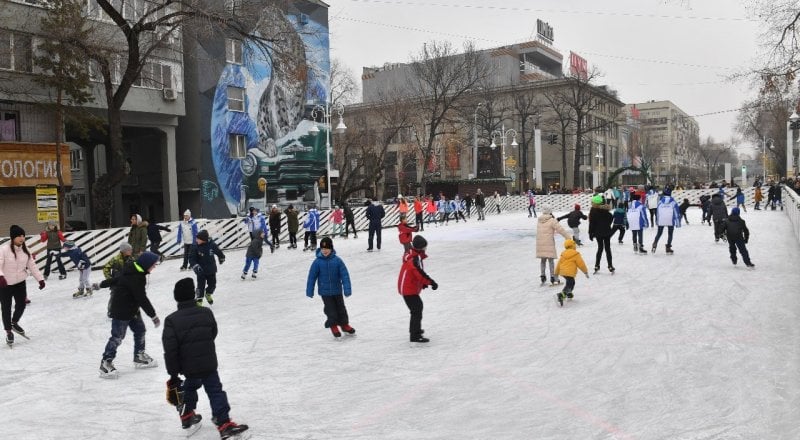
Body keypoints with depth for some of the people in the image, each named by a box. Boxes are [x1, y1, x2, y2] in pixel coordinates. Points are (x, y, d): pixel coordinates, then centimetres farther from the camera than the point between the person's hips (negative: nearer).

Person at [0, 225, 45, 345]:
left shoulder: (25, 249, -2)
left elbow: (32, 265, 2)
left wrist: (40, 279, -2)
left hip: (20, 283, 4)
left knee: (21, 305, 8)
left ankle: (14, 323, 38)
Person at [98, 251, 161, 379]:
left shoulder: (135, 272, 2)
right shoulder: (135, 277, -29)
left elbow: (117, 279, 17)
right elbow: (142, 299, -29)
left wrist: (103, 284, 33)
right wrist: (153, 316, -24)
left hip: (132, 309, 10)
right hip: (121, 311, -10)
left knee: (140, 330, 15)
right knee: (117, 337, -2)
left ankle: (139, 356, 29)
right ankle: (106, 363, 10)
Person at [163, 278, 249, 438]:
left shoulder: (171, 320, -13)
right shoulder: (206, 312, -6)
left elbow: (170, 351, -14)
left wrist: (173, 375, -6)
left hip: (188, 367, 1)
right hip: (209, 364, -1)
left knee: (190, 387, 27)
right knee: (215, 392, 5)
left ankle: (187, 417, 40)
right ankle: (224, 424, -3)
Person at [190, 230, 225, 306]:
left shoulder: (212, 245, -12)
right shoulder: (196, 247, -14)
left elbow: (218, 251, 9)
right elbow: (191, 258, -11)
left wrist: (221, 258, 26)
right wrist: (195, 266, -27)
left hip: (211, 270, 2)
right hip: (201, 271, -2)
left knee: (212, 285, 12)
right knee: (201, 286, -3)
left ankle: (208, 294, 42)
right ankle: (199, 300, 14)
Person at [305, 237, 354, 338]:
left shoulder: (337, 260, -11)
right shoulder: (317, 262, -12)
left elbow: (344, 275, -10)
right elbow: (312, 277, -5)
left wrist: (347, 288, -15)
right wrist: (309, 291, -3)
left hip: (337, 290, 1)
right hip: (325, 292, -1)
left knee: (341, 308, 15)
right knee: (330, 309, 4)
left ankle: (344, 324, 34)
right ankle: (333, 326, 24)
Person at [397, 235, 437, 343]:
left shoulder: (411, 255, 8)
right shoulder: (415, 259, -23)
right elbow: (420, 273, -31)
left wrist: (423, 282, 8)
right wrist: (431, 282, -24)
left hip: (408, 287, 11)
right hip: (409, 290, -11)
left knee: (418, 306, 25)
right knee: (417, 310, -11)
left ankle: (415, 329, 41)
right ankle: (415, 336, -11)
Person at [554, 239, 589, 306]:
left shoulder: (563, 254, 14)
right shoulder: (576, 254, -6)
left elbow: (558, 264, 17)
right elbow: (581, 264, -3)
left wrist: (556, 273, 25)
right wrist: (586, 272, 10)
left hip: (562, 272, 8)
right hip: (570, 273, -8)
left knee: (572, 282, 30)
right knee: (569, 285, -11)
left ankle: (569, 294, 45)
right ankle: (560, 295, -32)